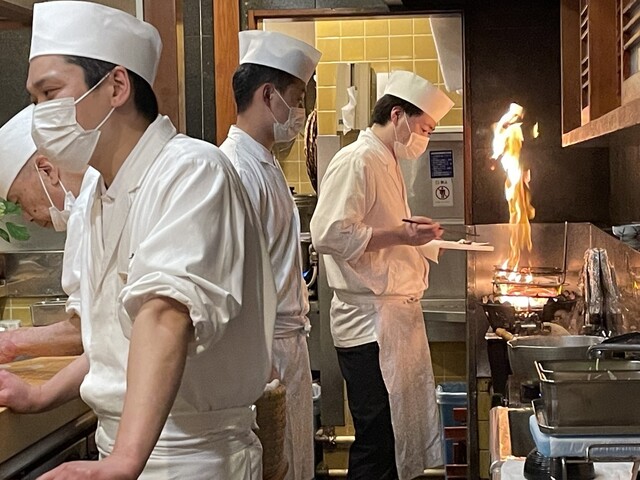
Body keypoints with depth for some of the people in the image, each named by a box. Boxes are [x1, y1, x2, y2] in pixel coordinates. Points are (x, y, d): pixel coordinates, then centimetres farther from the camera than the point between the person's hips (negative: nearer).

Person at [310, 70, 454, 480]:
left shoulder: (387, 163, 19)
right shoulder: (356, 161, -13)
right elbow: (330, 235, -24)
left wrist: (415, 234, 15)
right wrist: (400, 235, -21)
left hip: (397, 316, 10)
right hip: (370, 323, -10)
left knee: (405, 429, 15)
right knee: (377, 444, -4)